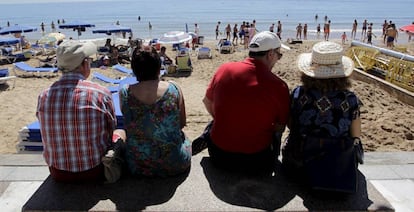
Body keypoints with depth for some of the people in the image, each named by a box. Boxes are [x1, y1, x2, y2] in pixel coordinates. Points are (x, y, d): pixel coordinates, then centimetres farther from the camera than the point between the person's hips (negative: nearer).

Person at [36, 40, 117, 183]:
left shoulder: (43, 96, -9)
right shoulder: (101, 94, -20)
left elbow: (50, 135, 3)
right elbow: (111, 132, -6)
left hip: (58, 174, 4)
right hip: (95, 172, -3)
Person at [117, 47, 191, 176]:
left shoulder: (125, 92, -10)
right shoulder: (174, 89, -12)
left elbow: (127, 123, 5)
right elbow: (182, 123, 1)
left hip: (137, 167, 1)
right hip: (175, 165, 0)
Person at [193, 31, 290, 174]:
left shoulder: (224, 69, -8)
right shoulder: (279, 87, -16)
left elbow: (207, 102, 7)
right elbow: (280, 128, -5)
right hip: (256, 163, -3)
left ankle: (208, 137, 9)